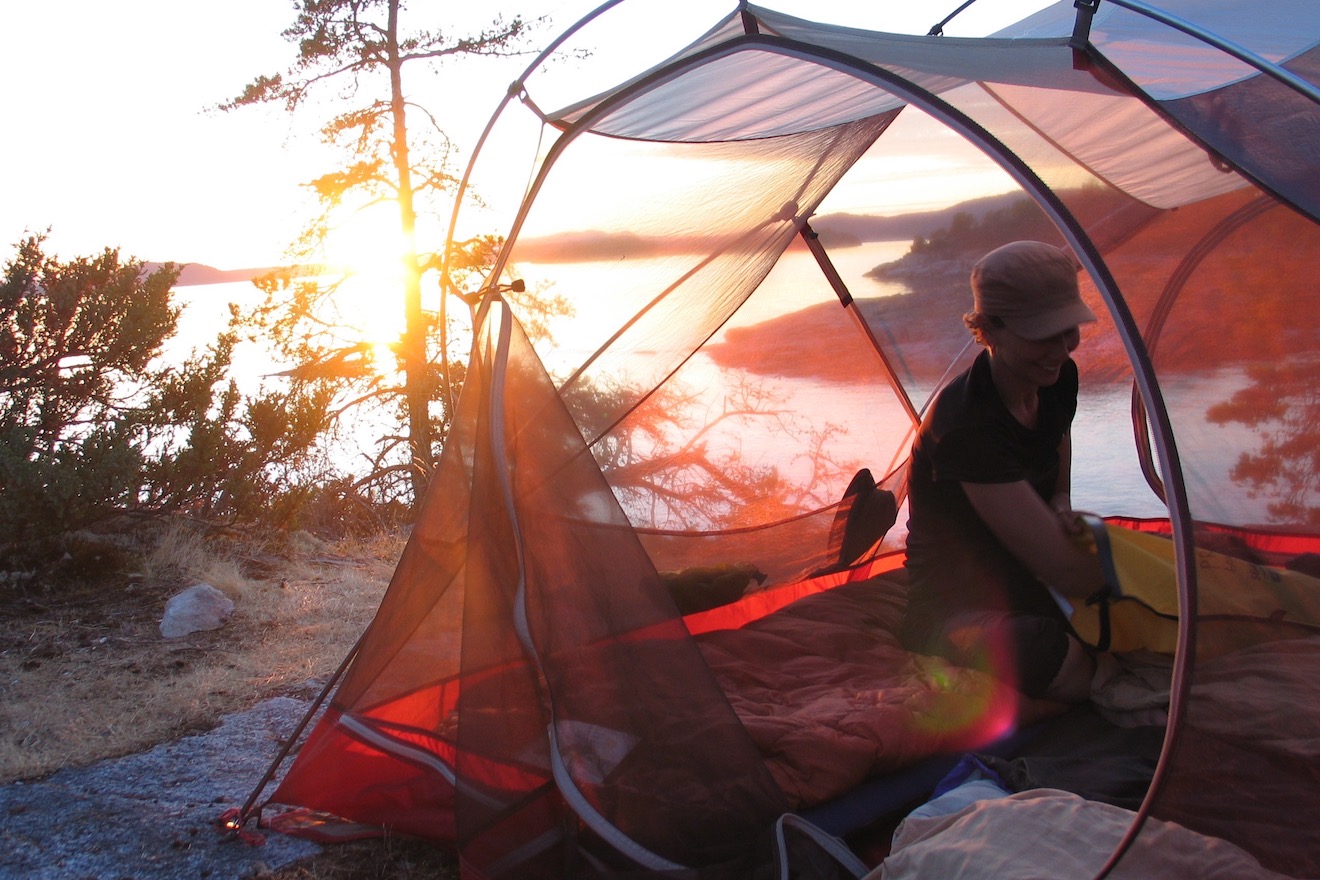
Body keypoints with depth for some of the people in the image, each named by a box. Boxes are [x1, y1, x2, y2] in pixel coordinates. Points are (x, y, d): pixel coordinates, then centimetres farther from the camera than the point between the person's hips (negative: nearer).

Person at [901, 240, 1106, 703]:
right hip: (957, 610, -8)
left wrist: (1059, 507, -5)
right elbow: (1065, 572, -27)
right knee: (1086, 672, -31)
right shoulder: (967, 426, -29)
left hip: (1027, 588, 8)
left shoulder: (1058, 379, -4)